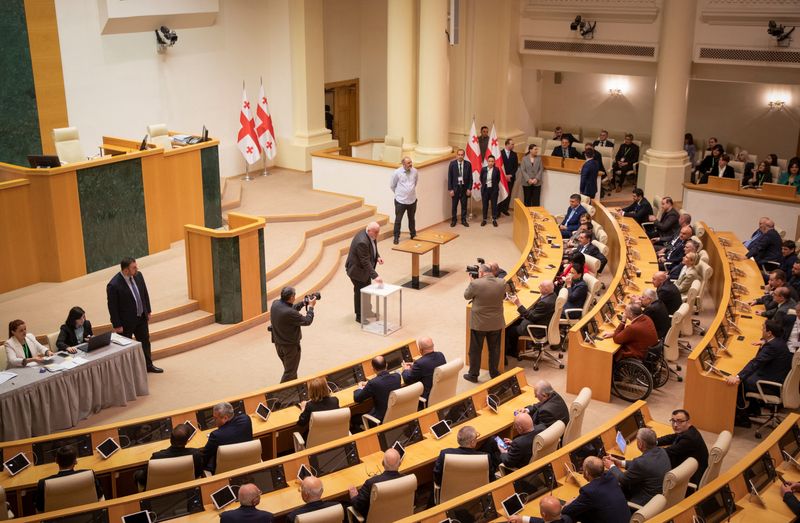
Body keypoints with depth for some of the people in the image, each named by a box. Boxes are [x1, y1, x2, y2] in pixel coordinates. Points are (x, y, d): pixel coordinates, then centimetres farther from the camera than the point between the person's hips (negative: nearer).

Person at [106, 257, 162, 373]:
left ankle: (148, 365, 39)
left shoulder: (138, 276, -8)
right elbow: (112, 307, -19)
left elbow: (145, 294, 7)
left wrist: (148, 311, 11)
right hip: (126, 321, -6)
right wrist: (117, 325, -15)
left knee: (145, 341, 20)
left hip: (141, 317, 7)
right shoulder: (114, 285, -27)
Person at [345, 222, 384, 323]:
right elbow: (365, 262, -34)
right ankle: (359, 316, 18)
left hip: (364, 268, 9)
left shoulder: (371, 235, -7)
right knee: (360, 292, 3)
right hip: (357, 269, -9)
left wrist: (377, 257, -6)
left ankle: (366, 310, 39)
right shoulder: (362, 242, -35)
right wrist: (375, 276, -34)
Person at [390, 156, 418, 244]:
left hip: (412, 200, 3)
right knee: (398, 220, 4)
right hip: (400, 201, -3)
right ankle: (396, 237, 16)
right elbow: (393, 186, 1)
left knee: (412, 219, 17)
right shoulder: (397, 172, -12)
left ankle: (413, 235, 33)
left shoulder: (414, 171, -3)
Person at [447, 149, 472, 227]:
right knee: (454, 205, 8)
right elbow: (449, 177, -4)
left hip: (464, 187, 1)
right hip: (455, 187, -1)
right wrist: (450, 189, -8)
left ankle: (463, 220, 21)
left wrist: (469, 188, -4)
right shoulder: (452, 164, -5)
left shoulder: (468, 164, -2)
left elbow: (470, 177, 1)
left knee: (464, 205, 9)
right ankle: (453, 220, 20)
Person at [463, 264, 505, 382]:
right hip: (496, 323, 3)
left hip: (479, 323, -3)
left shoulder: (476, 284, -21)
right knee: (494, 349, 18)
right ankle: (494, 373, 29)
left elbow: (466, 296, -4)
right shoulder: (501, 283, -8)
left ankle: (473, 374, 21)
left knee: (475, 350, 12)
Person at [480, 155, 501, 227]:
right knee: (485, 205, 8)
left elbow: (498, 179, 7)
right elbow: (481, 178, 10)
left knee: (494, 204, 6)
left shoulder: (496, 170, -8)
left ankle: (494, 219, 16)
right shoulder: (483, 169, -5)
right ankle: (484, 219, 19)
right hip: (485, 189, 1)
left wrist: (495, 184, 8)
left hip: (494, 189, -1)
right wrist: (483, 184, 12)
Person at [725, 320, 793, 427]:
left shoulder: (772, 346, -27)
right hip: (777, 378, 10)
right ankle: (754, 409, 28)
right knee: (747, 377, 20)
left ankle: (743, 418, 3)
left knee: (739, 384, -8)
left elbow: (756, 362, -37)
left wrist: (738, 377, -43)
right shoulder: (778, 341, 3)